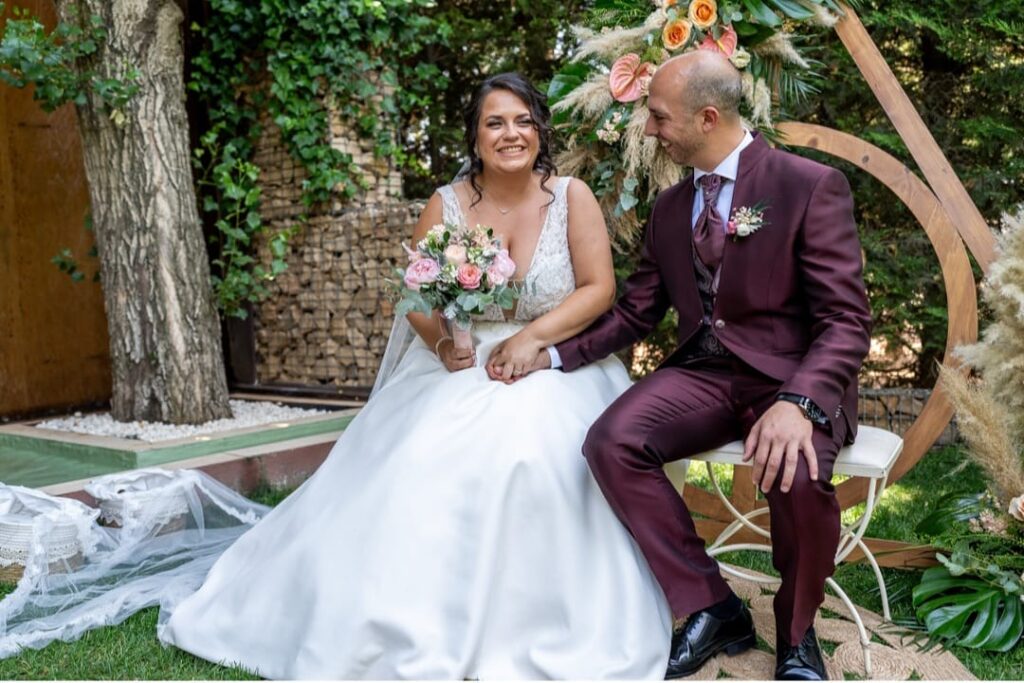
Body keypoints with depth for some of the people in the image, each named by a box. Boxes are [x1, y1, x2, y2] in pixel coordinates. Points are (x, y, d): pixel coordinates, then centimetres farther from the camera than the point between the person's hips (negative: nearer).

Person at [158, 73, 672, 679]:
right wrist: (441, 341, -16)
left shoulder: (572, 197, -1)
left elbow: (599, 288, -5)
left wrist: (531, 339, -17)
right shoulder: (447, 205, 3)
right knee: (417, 461, -23)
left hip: (550, 369, -2)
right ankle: (421, 628, -8)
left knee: (530, 451, -31)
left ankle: (523, 631, -14)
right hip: (459, 368, 2)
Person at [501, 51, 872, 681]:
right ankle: (713, 608, -6)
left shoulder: (812, 186, -7)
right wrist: (552, 355, 0)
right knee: (611, 442, -23)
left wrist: (798, 403, -31)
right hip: (703, 372, 5)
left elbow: (846, 319, -13)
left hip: (794, 374, -5)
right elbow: (634, 313, 15)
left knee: (798, 474, -35)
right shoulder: (670, 208, 12)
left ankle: (797, 631, -2)